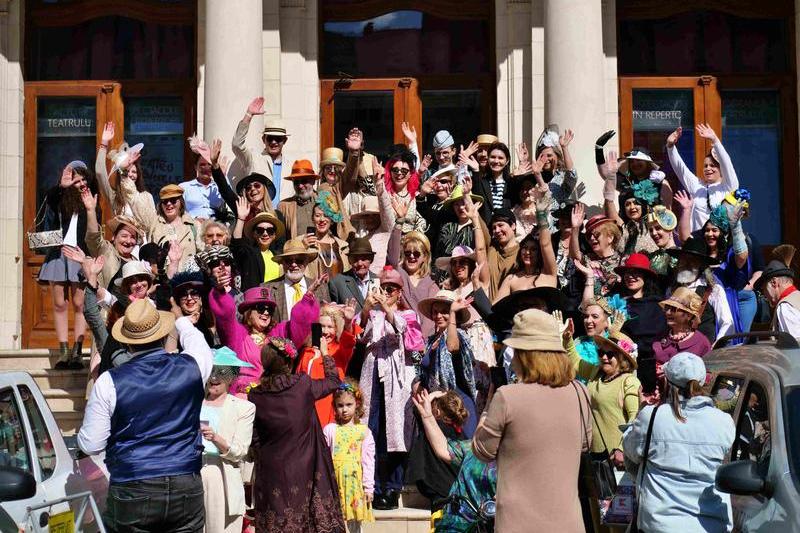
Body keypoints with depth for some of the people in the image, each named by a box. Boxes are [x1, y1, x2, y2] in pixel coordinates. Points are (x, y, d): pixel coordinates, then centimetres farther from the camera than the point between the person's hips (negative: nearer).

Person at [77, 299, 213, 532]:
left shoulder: (109, 382, -8)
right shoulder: (192, 367, -2)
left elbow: (91, 445, -2)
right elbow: (195, 340, 24)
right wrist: (180, 318, 45)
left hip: (131, 494, -2)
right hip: (187, 489, 2)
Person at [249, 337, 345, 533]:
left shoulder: (255, 396, -7)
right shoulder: (303, 384, -11)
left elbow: (254, 440, 1)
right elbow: (334, 382, 9)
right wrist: (325, 354, 22)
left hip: (272, 471, 1)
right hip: (305, 469, -1)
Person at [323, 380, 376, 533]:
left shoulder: (364, 431, 3)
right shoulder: (330, 429, 2)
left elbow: (368, 461, 2)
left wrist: (368, 487, 0)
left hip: (355, 481, 0)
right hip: (335, 480, 0)